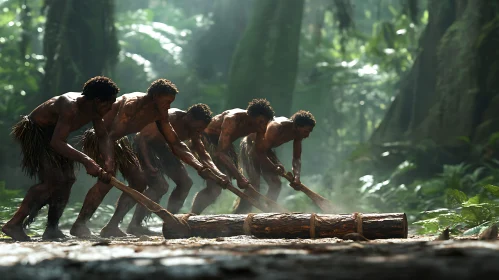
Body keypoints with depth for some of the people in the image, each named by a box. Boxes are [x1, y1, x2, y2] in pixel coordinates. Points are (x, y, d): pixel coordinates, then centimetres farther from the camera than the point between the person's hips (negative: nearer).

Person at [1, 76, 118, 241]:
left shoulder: (94, 111, -6)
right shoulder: (70, 107, -34)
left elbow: (103, 137, 7)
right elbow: (56, 143, -41)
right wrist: (86, 161, -46)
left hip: (52, 133, 10)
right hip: (34, 133, -10)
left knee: (67, 179, 4)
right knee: (53, 180, -21)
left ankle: (52, 229, 10)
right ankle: (14, 224, -22)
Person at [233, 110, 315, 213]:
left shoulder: (297, 133, -13)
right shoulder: (276, 128, -36)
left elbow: (297, 158, -8)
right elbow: (259, 151, -32)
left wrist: (296, 177, -24)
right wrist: (273, 167, -36)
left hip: (265, 148, 8)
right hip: (250, 146, -8)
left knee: (276, 184, 3)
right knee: (254, 185, -18)